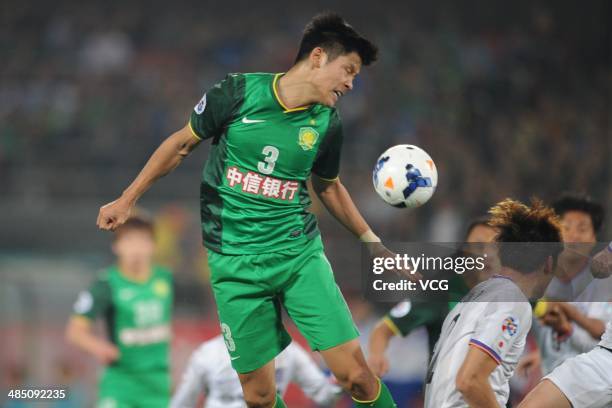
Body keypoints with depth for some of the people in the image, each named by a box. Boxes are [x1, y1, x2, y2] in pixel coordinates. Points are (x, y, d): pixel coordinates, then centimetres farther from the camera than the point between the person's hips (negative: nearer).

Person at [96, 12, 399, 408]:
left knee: (355, 373, -10)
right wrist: (127, 200, 8)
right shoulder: (238, 93, -9)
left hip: (301, 252, 2)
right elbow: (182, 143, 5)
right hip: (236, 262, -2)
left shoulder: (327, 124, 0)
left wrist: (374, 244, 18)